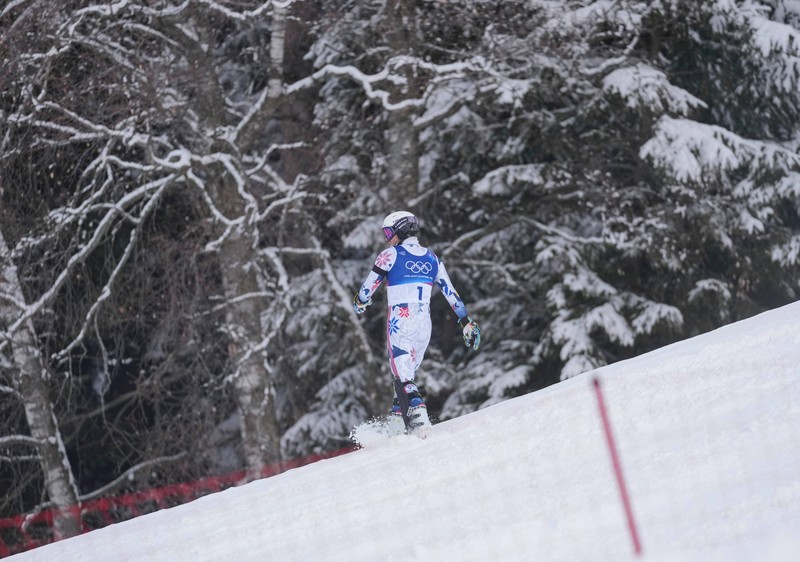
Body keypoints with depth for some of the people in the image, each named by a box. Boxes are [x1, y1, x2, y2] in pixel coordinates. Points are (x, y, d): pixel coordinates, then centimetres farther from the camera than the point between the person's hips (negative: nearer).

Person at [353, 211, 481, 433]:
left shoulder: (390, 255, -5)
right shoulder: (432, 258, 11)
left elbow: (369, 286, 1)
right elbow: (451, 293, 11)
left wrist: (360, 303, 22)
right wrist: (466, 321, 15)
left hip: (400, 322, -6)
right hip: (424, 323, 6)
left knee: (403, 376, -7)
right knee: (407, 372, 18)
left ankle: (417, 414, -28)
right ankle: (397, 417, 14)